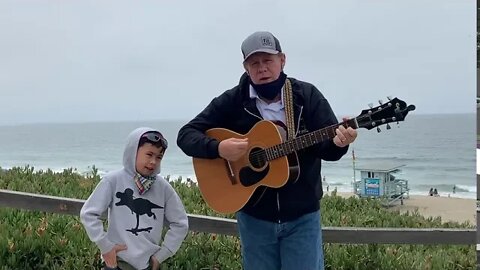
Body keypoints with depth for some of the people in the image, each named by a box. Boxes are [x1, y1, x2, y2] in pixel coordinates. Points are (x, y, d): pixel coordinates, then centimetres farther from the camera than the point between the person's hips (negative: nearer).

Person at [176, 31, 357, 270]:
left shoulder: (307, 96, -5)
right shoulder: (232, 101, -6)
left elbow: (327, 148, -5)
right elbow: (186, 135, -5)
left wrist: (338, 143, -30)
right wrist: (218, 148, -24)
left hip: (302, 216, 0)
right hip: (254, 216, 1)